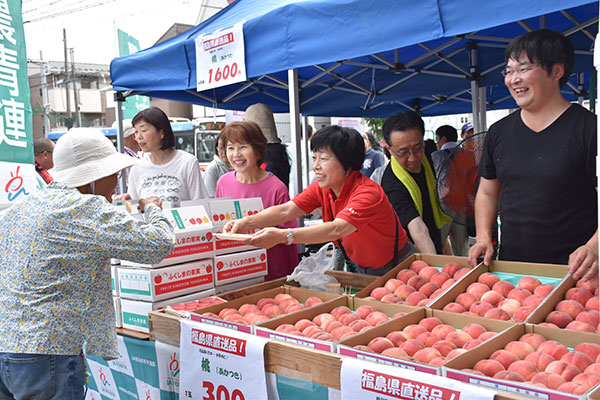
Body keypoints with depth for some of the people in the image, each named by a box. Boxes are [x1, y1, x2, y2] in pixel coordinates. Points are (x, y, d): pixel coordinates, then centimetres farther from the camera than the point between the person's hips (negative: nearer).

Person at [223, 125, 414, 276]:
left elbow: (336, 230, -42)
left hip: (397, 267, -6)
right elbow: (286, 210, -17)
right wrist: (247, 222, -35)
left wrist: (282, 236, -53)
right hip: (362, 270, 6)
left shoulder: (368, 193, -28)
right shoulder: (321, 189, -5)